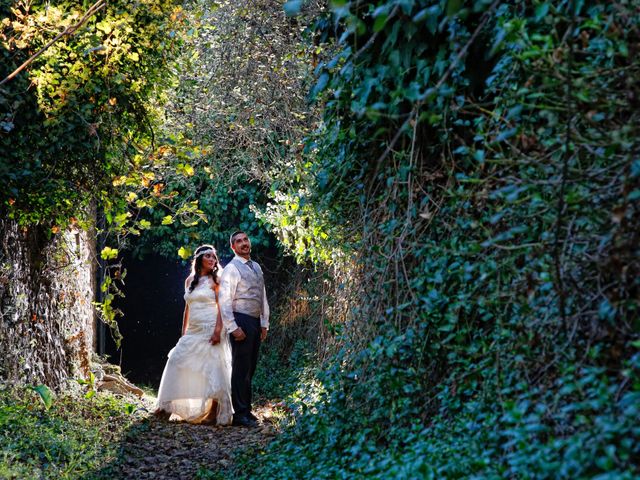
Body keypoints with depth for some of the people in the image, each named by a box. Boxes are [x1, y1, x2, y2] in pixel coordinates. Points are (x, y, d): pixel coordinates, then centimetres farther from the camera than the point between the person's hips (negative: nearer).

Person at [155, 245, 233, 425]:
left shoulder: (215, 280, -1)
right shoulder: (190, 280, 14)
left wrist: (218, 330, -20)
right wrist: (183, 332, 15)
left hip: (210, 330, -6)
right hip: (194, 331, 6)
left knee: (213, 369, -6)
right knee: (177, 361, 0)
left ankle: (215, 412, 2)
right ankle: (168, 406, 7)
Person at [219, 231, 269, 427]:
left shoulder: (256, 267, 16)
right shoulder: (231, 269, -8)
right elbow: (224, 301, -13)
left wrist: (264, 324, 16)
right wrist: (233, 328, -18)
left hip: (256, 323, 8)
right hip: (241, 322, -8)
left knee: (250, 369, 12)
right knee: (241, 369, -7)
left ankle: (246, 410, 20)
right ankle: (240, 414, -4)